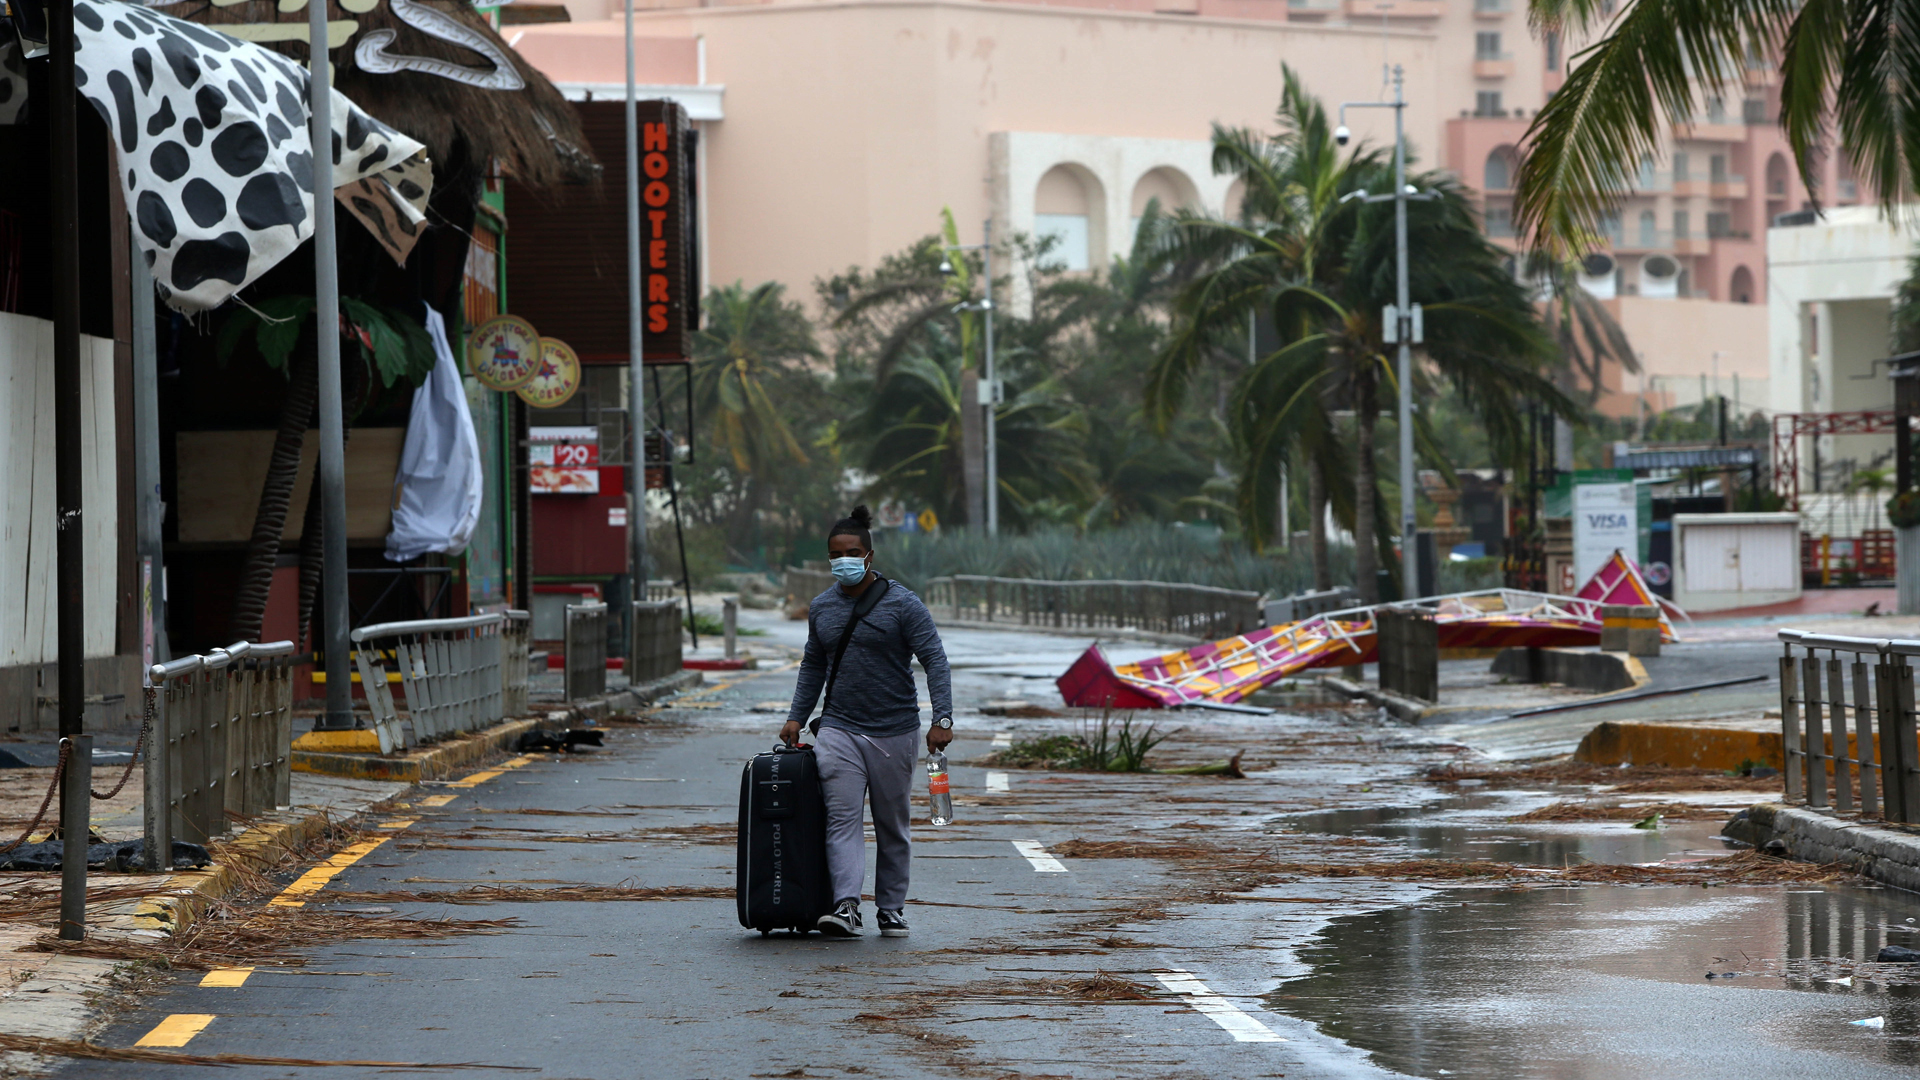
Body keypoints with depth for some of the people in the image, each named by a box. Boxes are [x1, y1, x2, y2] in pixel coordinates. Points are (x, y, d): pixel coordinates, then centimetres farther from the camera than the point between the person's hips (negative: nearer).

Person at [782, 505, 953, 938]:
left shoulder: (902, 604, -5)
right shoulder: (821, 607, 10)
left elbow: (934, 660, -8)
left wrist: (942, 718, -18)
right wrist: (797, 716, 15)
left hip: (894, 731, -3)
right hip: (838, 729, 3)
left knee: (893, 825, 7)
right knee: (841, 817, -13)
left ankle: (891, 907, 18)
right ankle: (845, 905, -22)